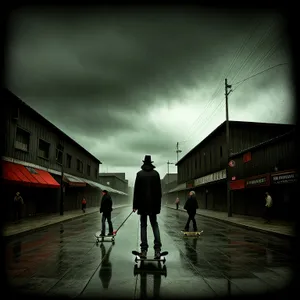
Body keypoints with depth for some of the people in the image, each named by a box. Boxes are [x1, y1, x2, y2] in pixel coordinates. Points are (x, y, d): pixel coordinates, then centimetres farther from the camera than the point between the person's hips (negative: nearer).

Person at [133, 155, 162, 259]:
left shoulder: (139, 174, -3)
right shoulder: (156, 173, 2)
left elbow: (136, 190, -3)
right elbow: (159, 190, 4)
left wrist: (135, 205, 1)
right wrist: (159, 204, 10)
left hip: (142, 203, -1)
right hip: (153, 203, 2)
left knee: (143, 225, 5)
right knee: (155, 225, 9)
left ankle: (144, 250, 3)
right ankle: (157, 249, -1)